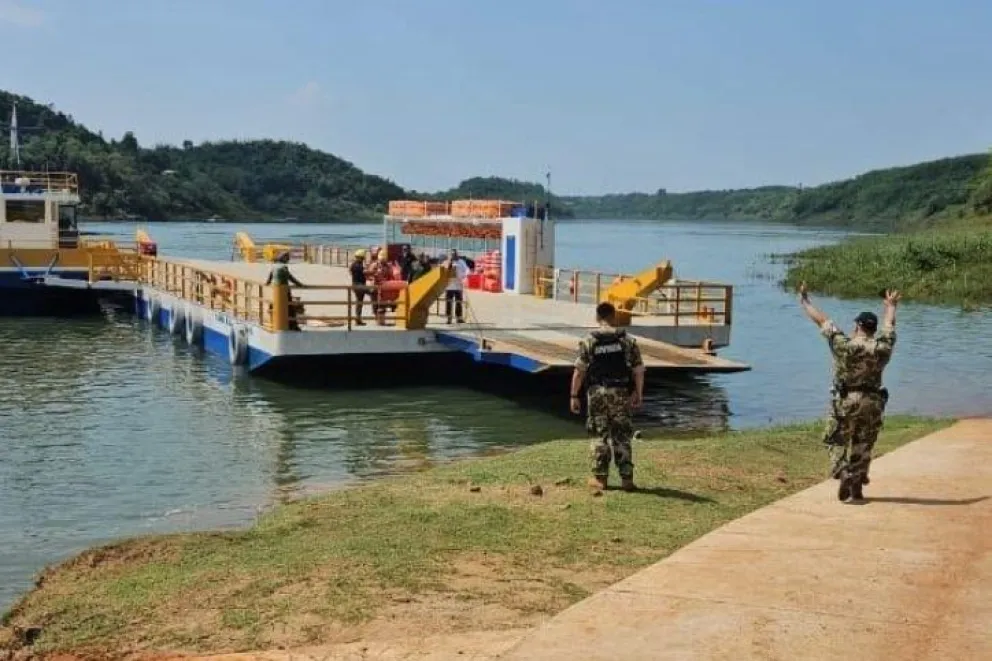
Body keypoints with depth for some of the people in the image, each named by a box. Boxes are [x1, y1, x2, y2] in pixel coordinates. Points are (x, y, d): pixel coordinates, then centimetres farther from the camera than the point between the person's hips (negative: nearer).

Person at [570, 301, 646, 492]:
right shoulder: (628, 341, 0)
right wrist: (638, 394, 10)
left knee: (600, 435, 8)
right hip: (621, 393, 1)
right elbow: (638, 371, -1)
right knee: (622, 436, 8)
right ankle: (626, 478, 7)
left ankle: (600, 477, 10)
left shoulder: (589, 341, -3)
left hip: (597, 392, -1)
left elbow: (579, 371, -7)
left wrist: (574, 396, -2)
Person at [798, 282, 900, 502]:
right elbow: (889, 325, 16)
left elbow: (821, 320, -3)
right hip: (871, 403, 3)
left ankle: (843, 477, -8)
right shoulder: (882, 349, -3)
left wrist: (804, 301, 9)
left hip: (844, 402, -3)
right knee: (862, 447, 13)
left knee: (838, 442, 10)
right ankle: (856, 488, 16)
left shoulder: (843, 345, -11)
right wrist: (891, 306, 35)